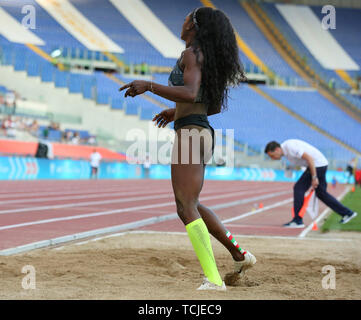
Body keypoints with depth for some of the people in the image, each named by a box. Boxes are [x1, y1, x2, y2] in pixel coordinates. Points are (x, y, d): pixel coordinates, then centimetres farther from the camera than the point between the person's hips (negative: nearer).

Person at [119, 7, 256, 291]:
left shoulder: (192, 54, -8)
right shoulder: (209, 59, 19)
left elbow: (190, 94, -24)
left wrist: (148, 86, -22)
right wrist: (178, 111, 33)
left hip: (191, 132, -10)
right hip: (203, 131, 10)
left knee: (187, 208, -14)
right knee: (189, 205, 21)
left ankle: (214, 280, -21)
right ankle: (240, 254, 23)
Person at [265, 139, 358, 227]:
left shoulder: (290, 148, -22)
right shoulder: (286, 149, 9)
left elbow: (309, 158, -26)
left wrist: (314, 178, -24)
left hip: (317, 165, -10)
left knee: (299, 188, -10)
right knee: (321, 193, 17)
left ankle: (297, 221, -8)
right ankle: (347, 213, 22)